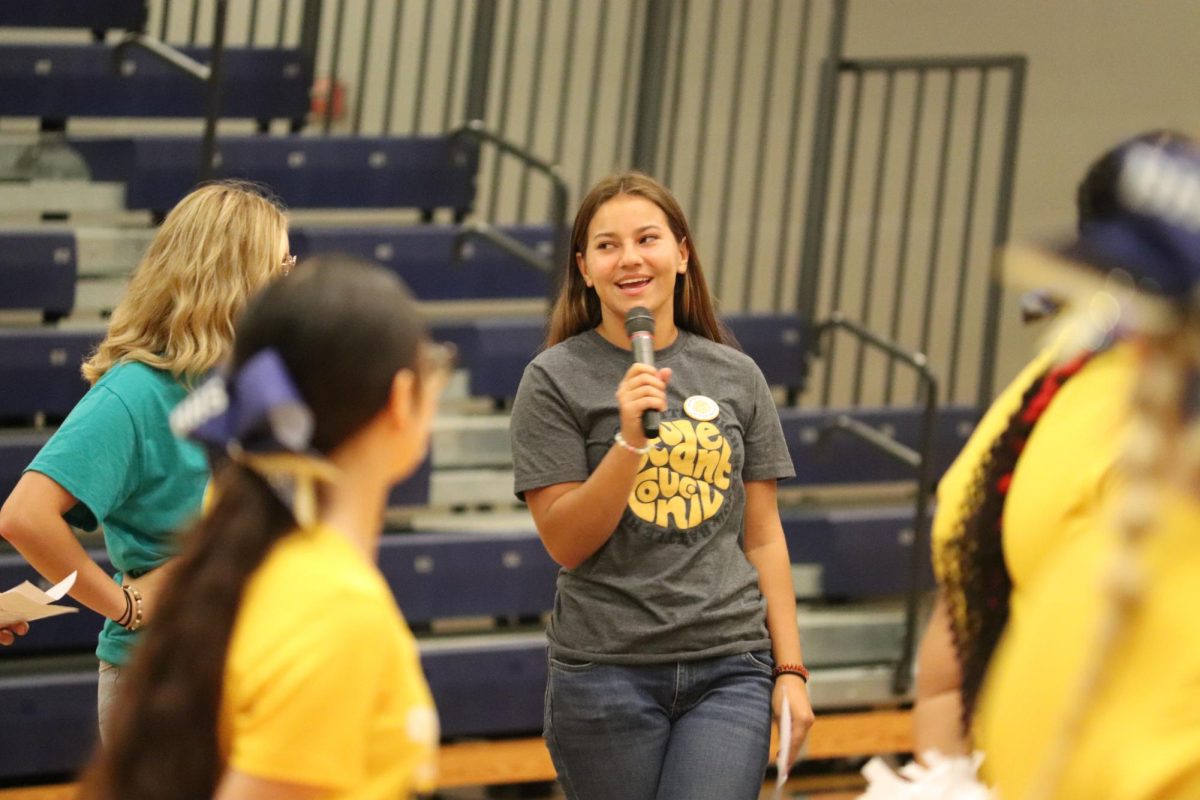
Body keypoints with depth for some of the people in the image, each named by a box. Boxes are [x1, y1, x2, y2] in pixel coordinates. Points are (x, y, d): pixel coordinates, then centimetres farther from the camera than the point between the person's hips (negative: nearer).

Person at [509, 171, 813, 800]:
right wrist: (629, 437, -19)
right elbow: (565, 543, -6)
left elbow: (763, 537, 11)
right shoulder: (554, 380, -1)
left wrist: (790, 670, 6)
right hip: (606, 671, -2)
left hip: (729, 670, 2)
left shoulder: (735, 376, 9)